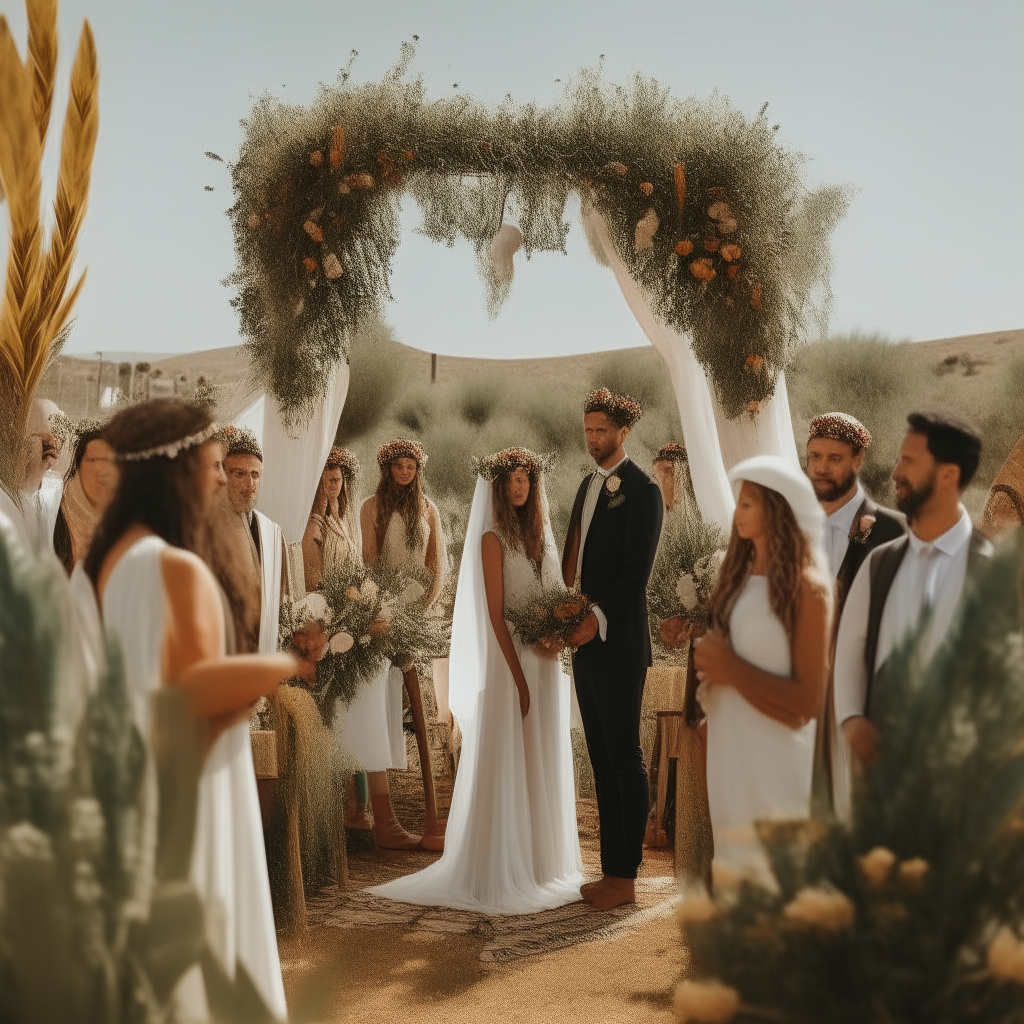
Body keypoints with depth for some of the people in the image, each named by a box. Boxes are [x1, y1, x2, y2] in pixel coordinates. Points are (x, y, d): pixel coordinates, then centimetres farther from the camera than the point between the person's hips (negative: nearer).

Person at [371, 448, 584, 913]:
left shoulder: (538, 533, 13)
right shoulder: (494, 538, -7)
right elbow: (495, 612, -12)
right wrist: (518, 677, -16)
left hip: (546, 662, 7)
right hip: (512, 661, -7)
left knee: (544, 762, 12)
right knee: (507, 761, -2)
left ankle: (543, 862, 23)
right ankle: (504, 873, 6)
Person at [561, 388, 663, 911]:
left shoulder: (642, 490, -9)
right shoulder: (589, 485, 17)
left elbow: (636, 571, -15)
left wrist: (598, 619, -21)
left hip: (618, 645, -8)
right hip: (586, 643, 8)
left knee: (625, 760, -2)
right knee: (601, 761, 11)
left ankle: (625, 877, 5)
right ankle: (611, 868, 19)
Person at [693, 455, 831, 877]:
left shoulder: (807, 587, -10)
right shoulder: (738, 576, 9)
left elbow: (805, 704, -11)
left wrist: (732, 669, -13)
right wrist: (708, 662, 2)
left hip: (773, 761, -6)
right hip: (726, 754, 6)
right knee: (732, 875, 13)